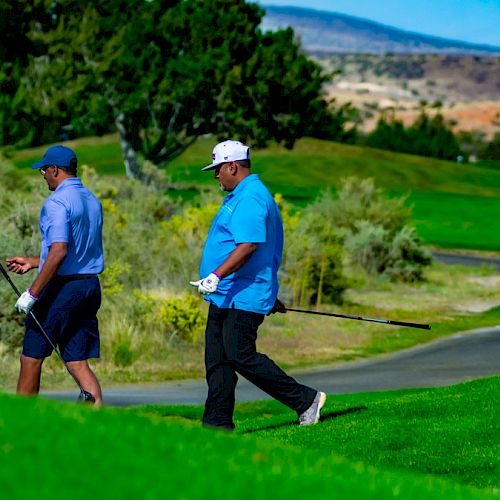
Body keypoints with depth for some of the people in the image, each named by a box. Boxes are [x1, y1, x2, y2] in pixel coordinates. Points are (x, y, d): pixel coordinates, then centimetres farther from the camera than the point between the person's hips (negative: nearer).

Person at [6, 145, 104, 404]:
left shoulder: (57, 202, -13)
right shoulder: (92, 201, 15)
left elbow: (58, 252, -23)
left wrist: (32, 293, -20)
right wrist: (32, 262, 30)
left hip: (61, 287, -8)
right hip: (90, 286, 8)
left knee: (31, 357, 6)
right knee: (78, 362, 5)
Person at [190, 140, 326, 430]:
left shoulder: (250, 199, -15)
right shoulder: (241, 196, 21)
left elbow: (248, 246, -28)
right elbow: (268, 252, 27)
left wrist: (216, 276, -34)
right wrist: (270, 296, 32)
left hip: (242, 297, -11)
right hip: (225, 297, 11)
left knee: (241, 356, -13)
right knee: (217, 360, 8)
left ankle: (306, 400, -5)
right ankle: (218, 423, 10)